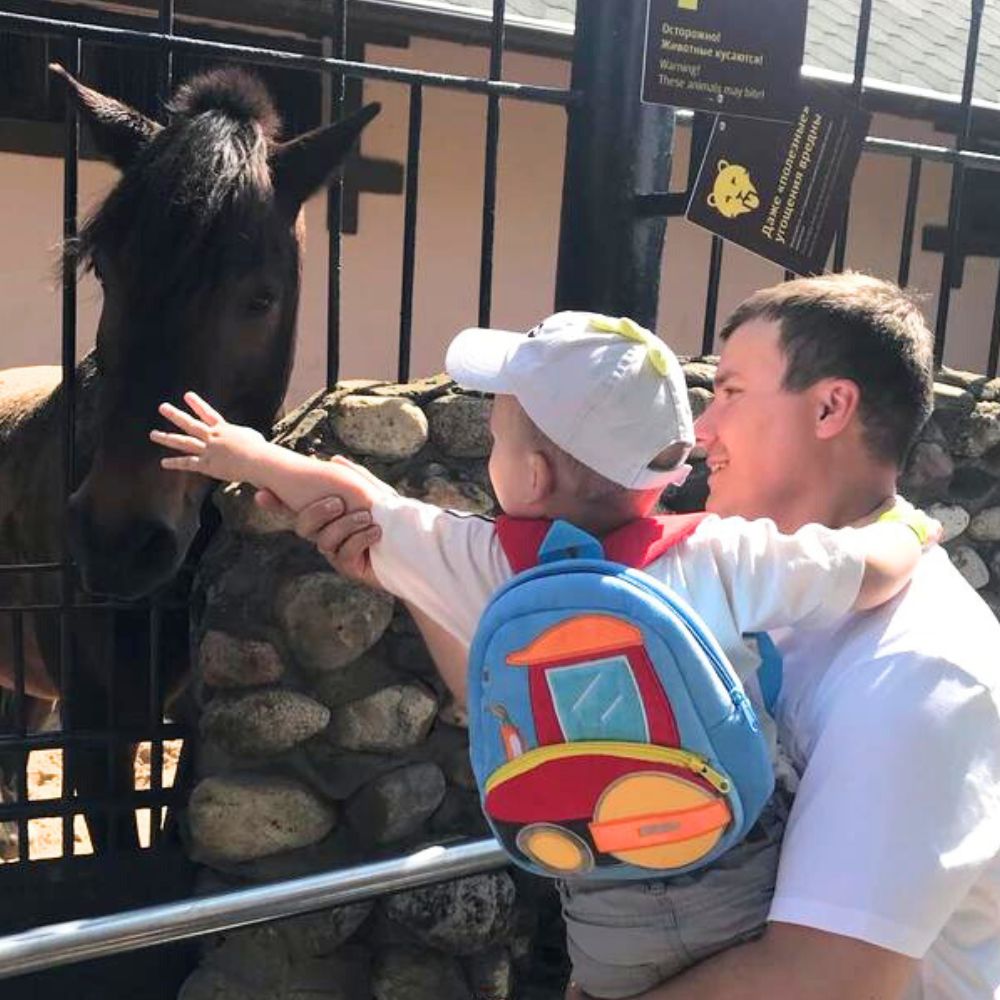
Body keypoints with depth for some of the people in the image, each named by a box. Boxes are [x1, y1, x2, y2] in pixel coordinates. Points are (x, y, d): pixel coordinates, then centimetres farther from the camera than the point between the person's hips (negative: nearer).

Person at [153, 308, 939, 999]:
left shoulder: (489, 570, -10)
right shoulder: (722, 559, -15)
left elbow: (351, 494, 3)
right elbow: (884, 566, -17)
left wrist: (246, 455, 19)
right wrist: (906, 525, 8)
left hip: (612, 925, 2)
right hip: (756, 894, -1)